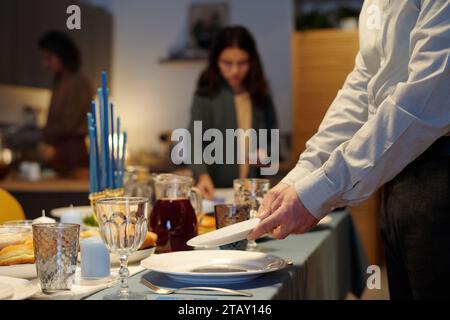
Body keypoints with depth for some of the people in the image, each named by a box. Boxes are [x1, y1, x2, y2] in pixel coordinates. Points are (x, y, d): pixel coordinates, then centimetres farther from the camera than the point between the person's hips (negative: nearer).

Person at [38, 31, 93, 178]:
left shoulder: (79, 83, -7)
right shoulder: (59, 83, 15)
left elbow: (68, 123, -11)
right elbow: (54, 122, 14)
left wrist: (40, 134, -5)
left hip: (73, 152, -7)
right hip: (57, 153, 7)